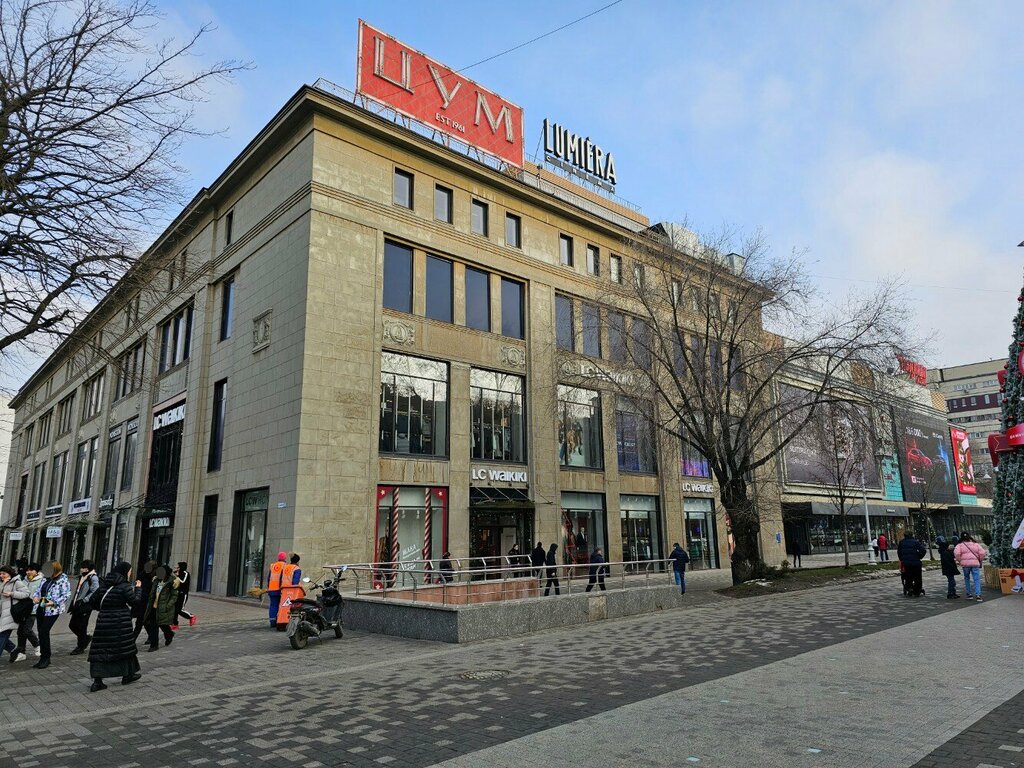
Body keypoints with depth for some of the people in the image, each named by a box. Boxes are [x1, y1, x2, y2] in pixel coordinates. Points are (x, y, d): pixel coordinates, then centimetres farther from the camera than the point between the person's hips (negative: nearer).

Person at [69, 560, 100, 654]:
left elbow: (95, 592, -20)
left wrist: (83, 601, -22)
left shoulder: (93, 578, -13)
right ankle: (86, 638, 31)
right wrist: (73, 601, 17)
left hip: (85, 607, -9)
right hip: (78, 606, 9)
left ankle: (80, 647, 13)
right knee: (72, 625, 11)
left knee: (81, 627, -1)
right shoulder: (82, 577, 14)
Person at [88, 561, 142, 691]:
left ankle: (97, 681, -2)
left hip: (103, 621, 5)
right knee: (124, 646, 11)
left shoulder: (104, 585, 8)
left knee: (100, 650, 5)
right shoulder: (125, 586, -11)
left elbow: (92, 601, 10)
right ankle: (128, 675, 25)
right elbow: (135, 601, -11)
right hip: (120, 623, -5)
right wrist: (138, 588, 3)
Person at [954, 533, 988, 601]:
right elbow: (982, 553, 3)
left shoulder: (959, 545, 4)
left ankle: (969, 594, 19)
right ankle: (978, 595, -9)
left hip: (965, 563, -1)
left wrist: (959, 561, 2)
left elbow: (956, 553, -12)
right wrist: (980, 560, 17)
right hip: (975, 563, 1)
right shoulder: (976, 544, 12)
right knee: (977, 580, 0)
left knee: (967, 579, 15)